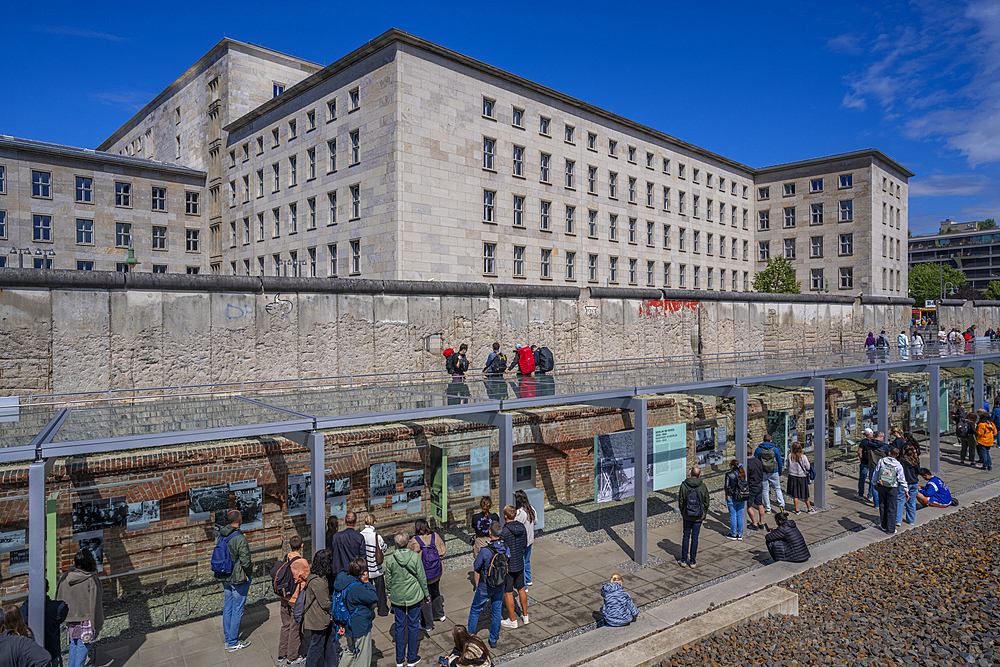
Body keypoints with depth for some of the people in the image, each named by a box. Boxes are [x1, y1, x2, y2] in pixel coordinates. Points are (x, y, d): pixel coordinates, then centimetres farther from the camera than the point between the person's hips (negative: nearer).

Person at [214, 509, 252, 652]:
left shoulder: (221, 536, -1)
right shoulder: (240, 539, -24)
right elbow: (245, 561, -22)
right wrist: (247, 575, -4)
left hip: (225, 578, 8)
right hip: (238, 579, -8)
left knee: (227, 608, 18)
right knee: (237, 610, 5)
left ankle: (228, 639, 31)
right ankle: (232, 643, 14)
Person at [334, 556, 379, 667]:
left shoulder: (343, 578, -6)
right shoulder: (357, 587, -33)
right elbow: (374, 598, -25)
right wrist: (367, 582, -21)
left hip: (349, 627, 9)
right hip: (360, 628, -9)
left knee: (350, 651, 30)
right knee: (362, 658, 10)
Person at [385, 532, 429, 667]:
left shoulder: (390, 560, -13)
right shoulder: (415, 557, -16)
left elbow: (388, 581, -2)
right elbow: (422, 578, -8)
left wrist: (390, 595, 15)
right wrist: (426, 594, 6)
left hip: (397, 597, 1)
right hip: (414, 596, -1)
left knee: (399, 626, 16)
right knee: (413, 625, 13)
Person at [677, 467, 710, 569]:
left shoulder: (684, 485, -10)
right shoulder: (703, 486, -11)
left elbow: (680, 501, -4)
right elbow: (706, 502, -2)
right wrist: (704, 514, 14)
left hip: (687, 516, 0)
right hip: (698, 517, 0)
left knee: (686, 536, 12)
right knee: (695, 538, 8)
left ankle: (683, 560, 16)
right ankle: (693, 562, 14)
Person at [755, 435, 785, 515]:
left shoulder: (758, 450, -4)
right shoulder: (775, 449, -3)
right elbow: (780, 462, 3)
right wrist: (780, 473, 14)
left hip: (763, 473, 0)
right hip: (774, 473, 0)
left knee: (765, 490, 8)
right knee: (777, 489, 15)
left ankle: (768, 509, 12)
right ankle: (781, 504, -3)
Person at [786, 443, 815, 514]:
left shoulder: (790, 456, -9)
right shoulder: (803, 457, -13)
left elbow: (788, 466, 2)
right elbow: (808, 467, -7)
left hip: (792, 477, 1)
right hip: (802, 477, -1)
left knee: (795, 495, 9)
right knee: (805, 495, 13)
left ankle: (797, 510, 13)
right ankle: (809, 509, 27)